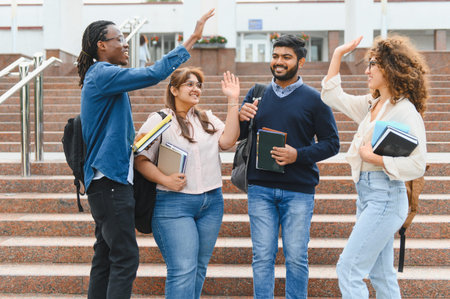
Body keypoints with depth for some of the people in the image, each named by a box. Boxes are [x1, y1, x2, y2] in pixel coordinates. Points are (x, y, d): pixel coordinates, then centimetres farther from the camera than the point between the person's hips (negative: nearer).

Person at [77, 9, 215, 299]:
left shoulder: (101, 76, 20)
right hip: (111, 179, -11)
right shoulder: (102, 75, -12)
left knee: (106, 255, 12)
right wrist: (192, 39, -20)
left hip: (108, 178, 11)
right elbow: (153, 74, -22)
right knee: (125, 257, -10)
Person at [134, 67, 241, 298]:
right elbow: (140, 159, -5)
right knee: (182, 270, -12)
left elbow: (227, 141, -2)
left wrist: (233, 101, -4)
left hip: (212, 202, 6)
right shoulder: (159, 120, 0)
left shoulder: (208, 119, 15)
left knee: (199, 269, 12)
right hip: (174, 203, -5)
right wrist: (165, 180, -19)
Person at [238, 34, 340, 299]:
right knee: (262, 256, 4)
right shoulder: (257, 94, 11)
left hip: (298, 190, -2)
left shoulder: (314, 99, 3)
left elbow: (332, 143, 1)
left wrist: (298, 155, -14)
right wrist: (241, 118, -9)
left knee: (296, 257, 4)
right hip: (260, 189, 2)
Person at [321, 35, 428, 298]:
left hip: (386, 195, -9)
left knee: (349, 269, -9)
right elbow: (332, 96, 20)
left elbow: (417, 165, -19)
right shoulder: (372, 105, 11)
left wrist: (374, 158, -17)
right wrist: (338, 54, 16)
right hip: (367, 193, 9)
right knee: (381, 274, 14)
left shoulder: (405, 112, -14)